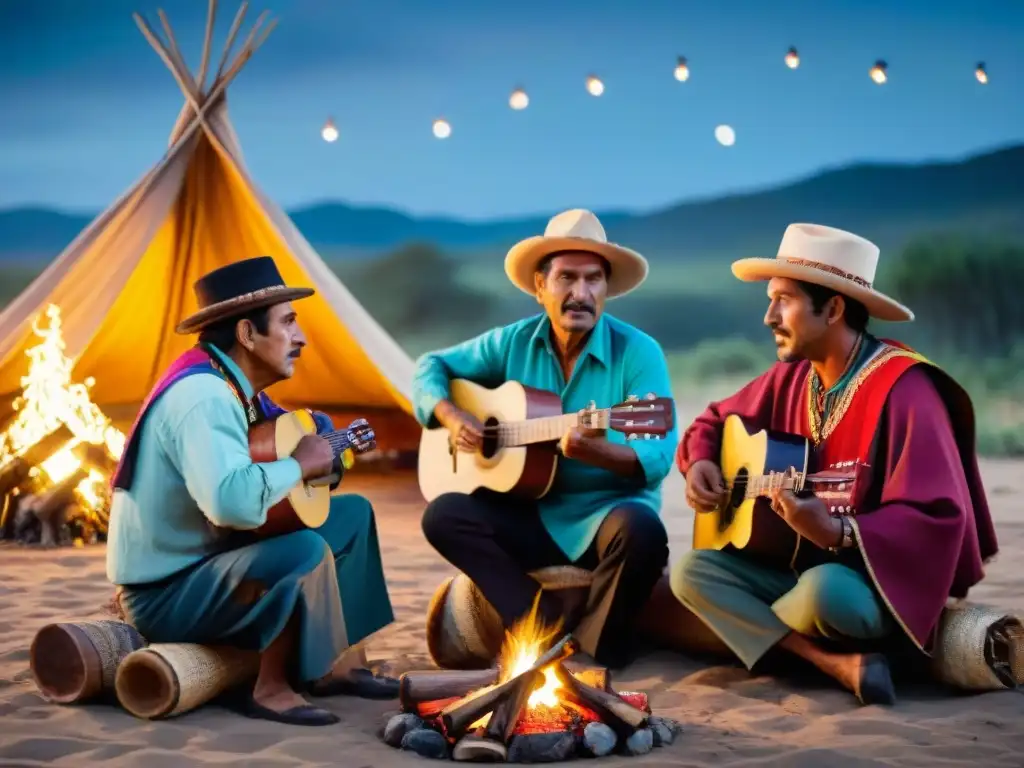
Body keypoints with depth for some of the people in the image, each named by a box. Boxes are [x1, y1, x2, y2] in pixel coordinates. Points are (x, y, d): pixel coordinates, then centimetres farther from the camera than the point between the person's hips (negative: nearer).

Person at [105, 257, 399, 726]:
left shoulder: (238, 388, 6)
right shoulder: (202, 395, -25)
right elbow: (231, 500, -41)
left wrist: (326, 446, -6)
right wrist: (300, 464, -24)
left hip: (212, 559, 10)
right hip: (163, 592, -10)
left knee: (353, 512, 12)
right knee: (306, 551, -33)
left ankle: (343, 661, 12)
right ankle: (272, 687, -13)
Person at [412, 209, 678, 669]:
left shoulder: (638, 352, -10)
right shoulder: (514, 342, 2)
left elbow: (660, 456, -19)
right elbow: (431, 366, 11)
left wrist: (599, 452, -39)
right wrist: (451, 417, -9)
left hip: (608, 513, -4)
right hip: (532, 516, 4)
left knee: (641, 530, -36)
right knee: (444, 515, -17)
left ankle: (592, 647, -10)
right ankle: (550, 631, -15)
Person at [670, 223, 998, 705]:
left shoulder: (901, 388, -20)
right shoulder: (792, 376, 4)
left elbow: (940, 517, -26)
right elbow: (718, 420, 21)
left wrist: (838, 534, -37)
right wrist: (700, 462, -1)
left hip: (884, 582, -9)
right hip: (800, 566, 9)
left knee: (822, 592, -41)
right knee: (691, 572, -13)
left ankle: (747, 625, -6)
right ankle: (843, 665, -20)